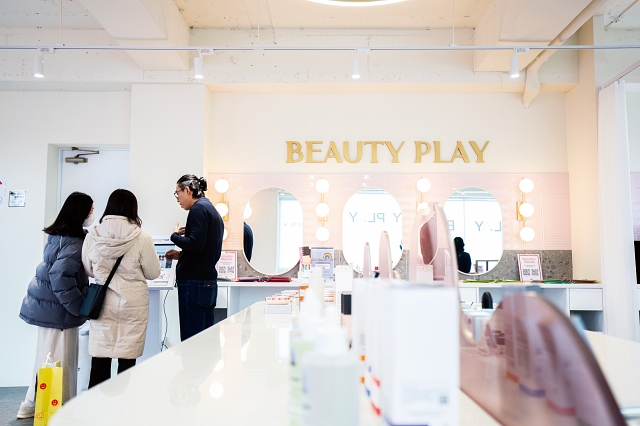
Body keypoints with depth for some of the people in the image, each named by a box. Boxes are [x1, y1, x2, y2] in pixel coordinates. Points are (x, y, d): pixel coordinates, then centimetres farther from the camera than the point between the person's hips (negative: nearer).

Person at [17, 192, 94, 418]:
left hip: (49, 306, 9)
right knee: (58, 361, 2)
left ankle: (33, 406, 33)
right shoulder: (74, 244, -21)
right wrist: (79, 307, -19)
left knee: (47, 358, 20)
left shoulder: (59, 236, 7)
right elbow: (59, 277, -29)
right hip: (56, 309, -9)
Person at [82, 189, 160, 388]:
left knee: (99, 359, 10)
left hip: (102, 304, 3)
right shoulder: (142, 238, -13)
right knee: (127, 359, 7)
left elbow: (88, 270, 9)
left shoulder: (93, 236, -4)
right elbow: (153, 272, -2)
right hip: (132, 304, -2)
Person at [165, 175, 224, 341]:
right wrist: (181, 254, 18)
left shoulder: (198, 209, -9)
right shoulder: (213, 210, 20)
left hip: (194, 283, -10)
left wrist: (175, 236, -3)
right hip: (209, 283, 10)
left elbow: (195, 244, -20)